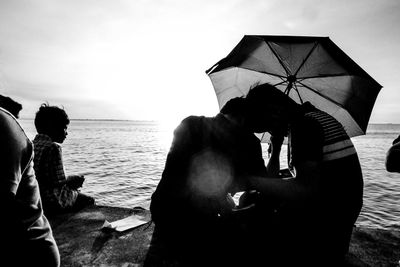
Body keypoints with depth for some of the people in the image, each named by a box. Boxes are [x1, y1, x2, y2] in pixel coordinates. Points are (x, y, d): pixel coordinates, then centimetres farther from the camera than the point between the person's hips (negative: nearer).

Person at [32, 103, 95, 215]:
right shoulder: (53, 147, -22)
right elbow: (59, 183, -23)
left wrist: (70, 179, 8)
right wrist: (74, 180, -3)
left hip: (35, 199, 8)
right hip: (52, 203, -8)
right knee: (89, 200, 14)